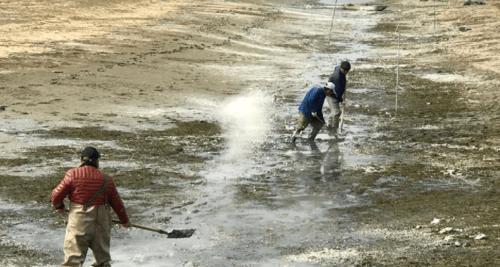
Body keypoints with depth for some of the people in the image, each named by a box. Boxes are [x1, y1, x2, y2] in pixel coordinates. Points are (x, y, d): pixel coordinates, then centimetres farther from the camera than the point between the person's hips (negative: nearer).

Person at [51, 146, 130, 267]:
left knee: (73, 257, -4)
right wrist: (124, 220, 27)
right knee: (103, 255, 21)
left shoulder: (73, 174, -6)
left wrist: (59, 206, 18)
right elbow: (117, 203, 11)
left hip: (79, 220, -3)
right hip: (101, 222, 3)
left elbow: (56, 195, -5)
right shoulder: (106, 180, 2)